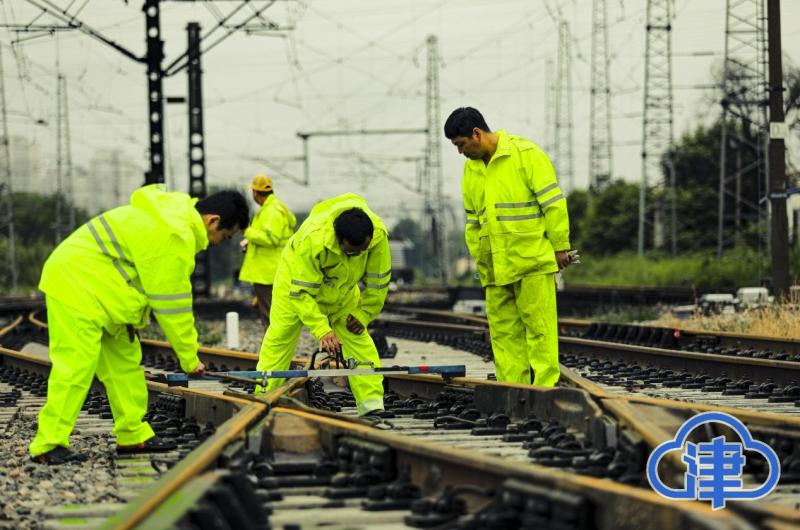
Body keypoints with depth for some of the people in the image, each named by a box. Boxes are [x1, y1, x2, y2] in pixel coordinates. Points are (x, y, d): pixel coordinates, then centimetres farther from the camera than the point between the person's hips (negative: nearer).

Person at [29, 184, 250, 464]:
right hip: (76, 286, -11)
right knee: (77, 365, -14)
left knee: (124, 361, 12)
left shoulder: (176, 212, 9)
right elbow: (172, 306, -18)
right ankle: (48, 446, -13)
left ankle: (133, 435, 18)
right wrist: (190, 359, -8)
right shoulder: (175, 238, -24)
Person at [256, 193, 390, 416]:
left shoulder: (379, 235, -34)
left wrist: (363, 314, -10)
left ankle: (372, 403, -4)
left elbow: (378, 282, -15)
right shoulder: (312, 240, -45)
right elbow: (302, 293, -37)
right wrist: (322, 331, -42)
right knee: (280, 338, -2)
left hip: (343, 290, 3)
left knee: (358, 338, -4)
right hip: (298, 280, -3)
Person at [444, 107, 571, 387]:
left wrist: (560, 246, -9)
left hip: (532, 259, -7)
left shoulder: (525, 154, -6)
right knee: (503, 331, 4)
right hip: (496, 266, 7)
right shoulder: (471, 168, 16)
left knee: (538, 326, -7)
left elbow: (553, 201, -7)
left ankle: (545, 388, -6)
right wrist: (479, 260, 18)